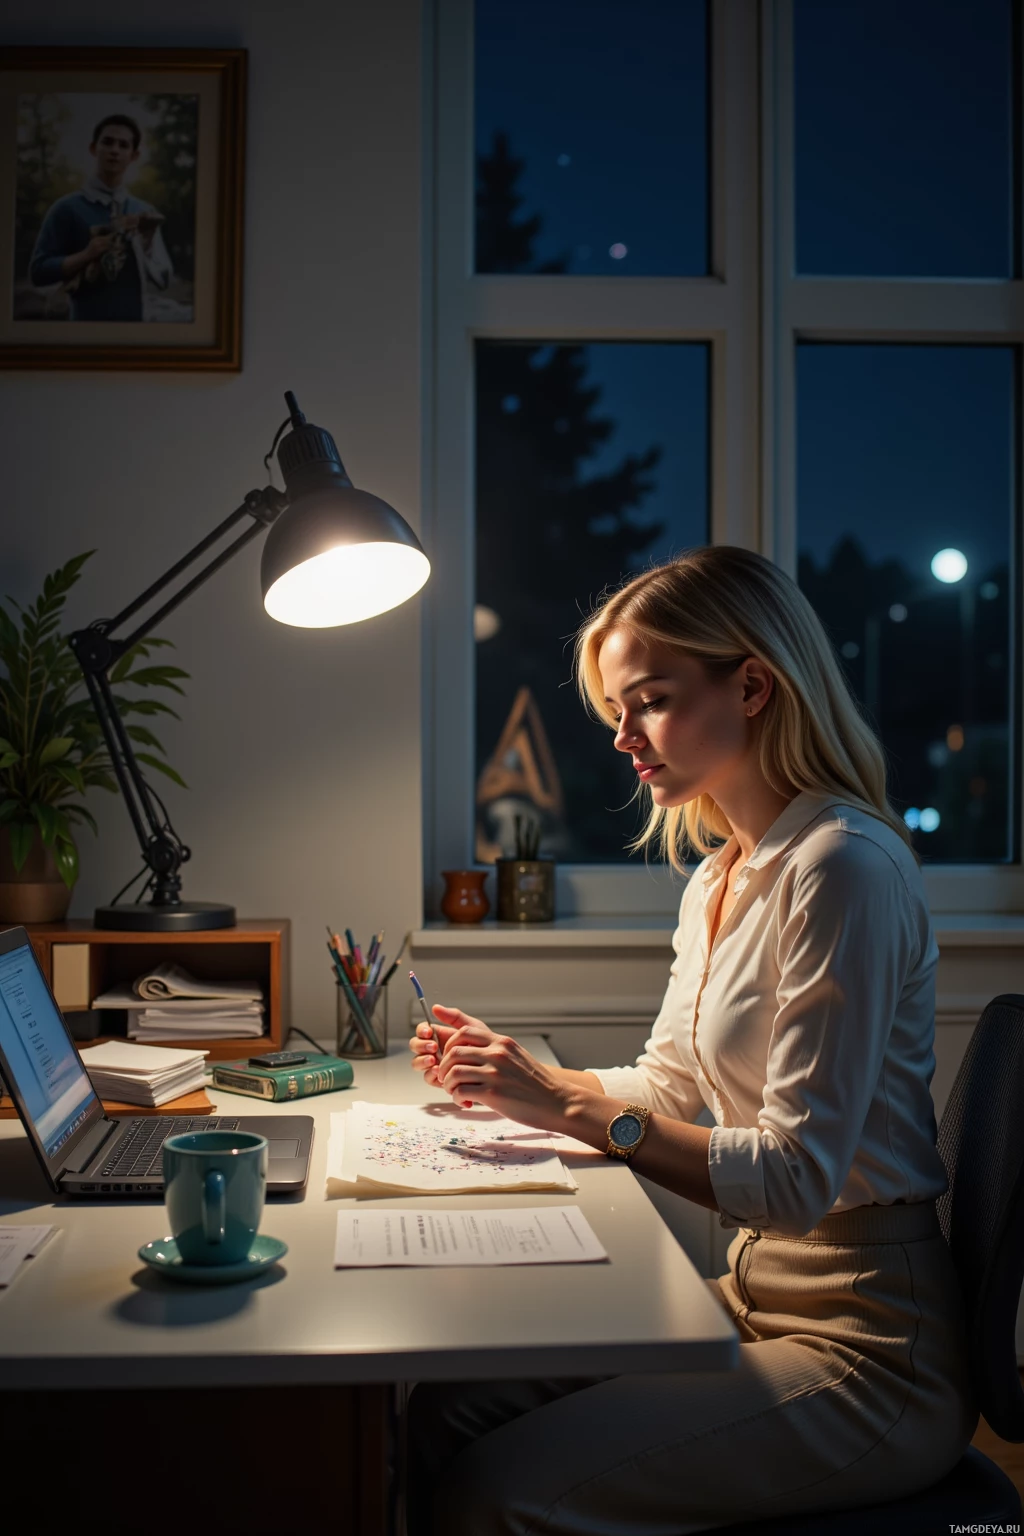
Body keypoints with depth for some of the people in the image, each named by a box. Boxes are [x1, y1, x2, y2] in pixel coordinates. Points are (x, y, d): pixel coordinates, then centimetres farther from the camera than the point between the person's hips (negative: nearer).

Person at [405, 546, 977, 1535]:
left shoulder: (842, 868, -20)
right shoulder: (717, 879, 10)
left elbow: (796, 1176, -23)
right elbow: (668, 1084, 20)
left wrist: (575, 1109, -22)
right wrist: (521, 1078, 6)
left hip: (869, 1347, -8)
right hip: (760, 1295, 8)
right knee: (439, 1415, -1)